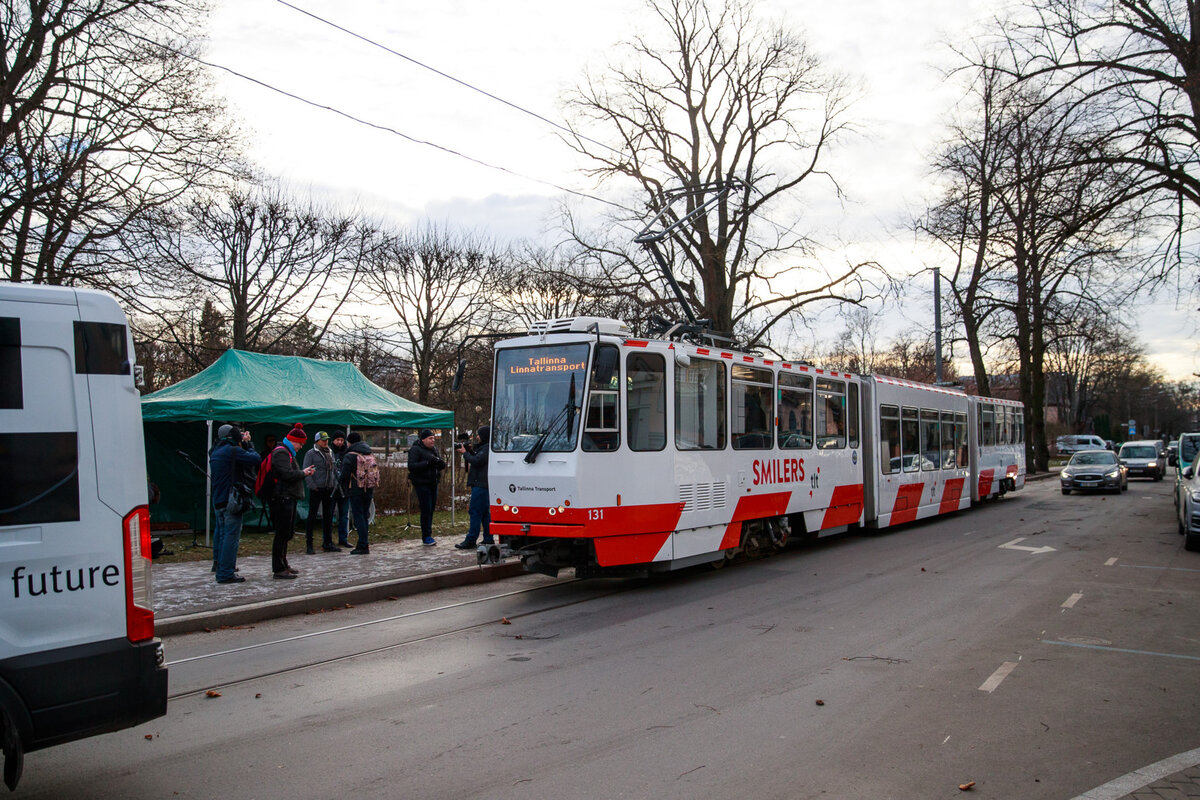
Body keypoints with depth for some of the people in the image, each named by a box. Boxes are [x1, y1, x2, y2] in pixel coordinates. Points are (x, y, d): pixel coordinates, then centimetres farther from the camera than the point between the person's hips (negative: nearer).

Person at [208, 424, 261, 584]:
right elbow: (255, 458, -17)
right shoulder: (232, 451, -13)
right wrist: (248, 445, 1)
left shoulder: (215, 452, 15)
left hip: (218, 501, 9)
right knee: (231, 536, -7)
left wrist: (246, 444, 14)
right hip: (231, 500, -9)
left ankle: (221, 570, 26)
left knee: (222, 535, 17)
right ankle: (226, 574, -7)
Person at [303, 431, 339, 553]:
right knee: (312, 517, -3)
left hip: (329, 490, 7)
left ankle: (328, 544, 18)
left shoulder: (330, 453, 15)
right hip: (316, 490, -7)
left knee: (328, 517, 10)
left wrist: (335, 483, 10)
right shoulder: (310, 454, -6)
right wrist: (312, 486, -16)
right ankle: (309, 545, 1)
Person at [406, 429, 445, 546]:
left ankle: (427, 536, 15)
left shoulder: (433, 450, 17)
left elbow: (442, 466, 21)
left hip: (433, 484, 7)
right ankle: (426, 537, -5)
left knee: (431, 509, 8)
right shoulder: (415, 450, -6)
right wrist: (427, 463, -23)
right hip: (422, 484, -7)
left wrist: (440, 462, -4)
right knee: (426, 509, -10)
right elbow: (411, 466, -17)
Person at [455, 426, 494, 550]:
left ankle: (471, 541, -10)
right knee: (485, 512, 12)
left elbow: (476, 461, -20)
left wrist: (465, 453, -7)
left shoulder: (487, 449, -13)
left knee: (475, 512, -10)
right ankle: (488, 539, 15)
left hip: (481, 485, -11)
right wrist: (470, 451, 9)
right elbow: (476, 459, 23)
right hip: (481, 484, 11)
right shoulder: (483, 448, 20)